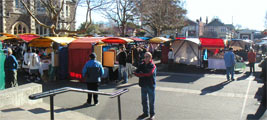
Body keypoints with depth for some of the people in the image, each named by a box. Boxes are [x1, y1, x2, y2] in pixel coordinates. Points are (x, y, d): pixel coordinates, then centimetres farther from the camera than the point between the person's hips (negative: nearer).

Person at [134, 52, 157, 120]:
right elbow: (136, 73, -1)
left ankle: (152, 114, 20)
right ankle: (145, 113, 30)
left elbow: (150, 73, -25)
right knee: (144, 100, 14)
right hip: (143, 85, 5)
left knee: (151, 101, 6)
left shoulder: (153, 66, -8)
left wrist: (141, 74, -15)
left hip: (151, 85, -5)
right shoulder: (142, 65, 7)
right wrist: (144, 75, -18)